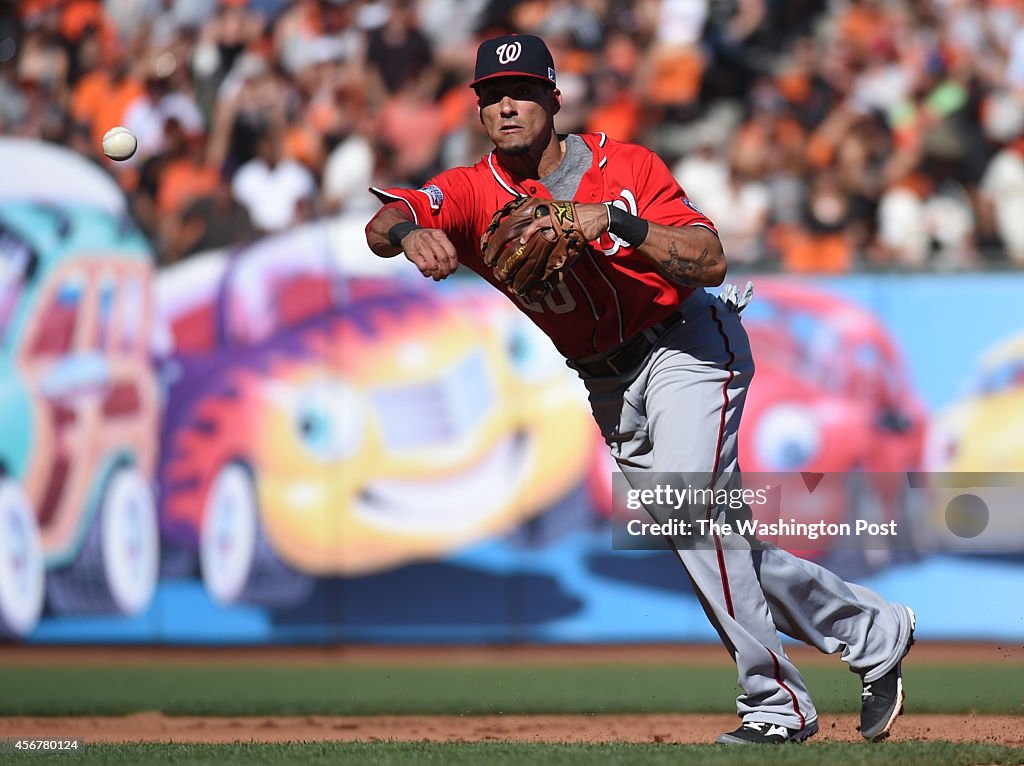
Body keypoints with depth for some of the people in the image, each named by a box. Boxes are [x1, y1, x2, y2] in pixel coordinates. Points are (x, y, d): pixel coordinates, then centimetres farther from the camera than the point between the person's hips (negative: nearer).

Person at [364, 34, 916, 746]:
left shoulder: (628, 168, -11)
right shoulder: (474, 193, -6)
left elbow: (711, 261, -20)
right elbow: (383, 224, -24)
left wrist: (613, 221, -32)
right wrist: (408, 231, -48)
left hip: (688, 347, -5)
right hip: (609, 387, 5)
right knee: (721, 547, 9)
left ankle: (777, 704, -16)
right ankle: (874, 630, 27)